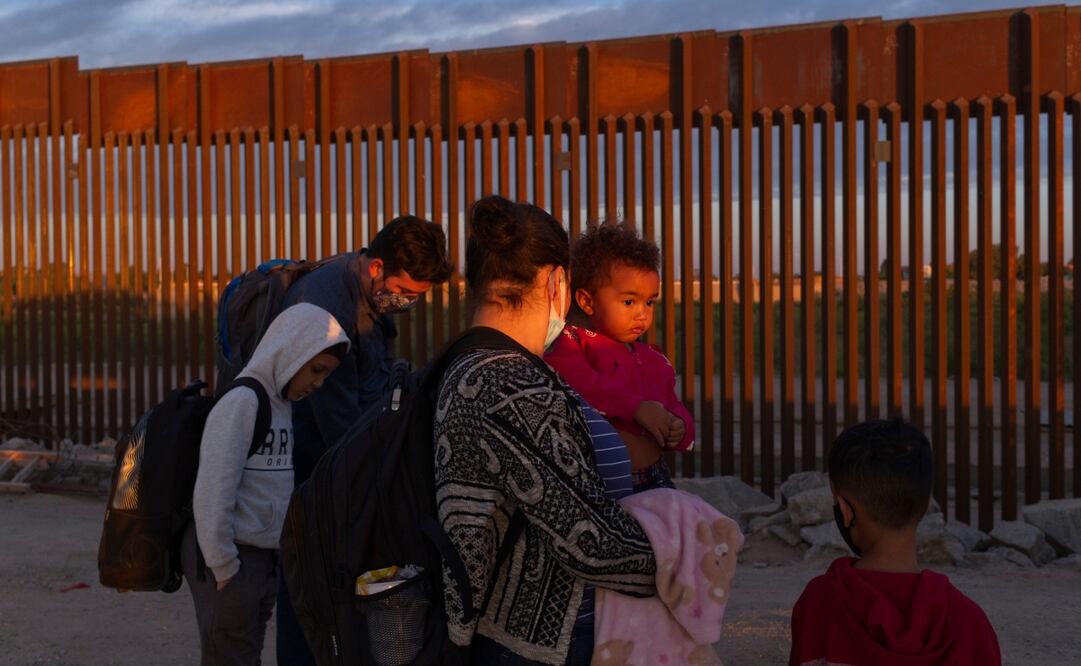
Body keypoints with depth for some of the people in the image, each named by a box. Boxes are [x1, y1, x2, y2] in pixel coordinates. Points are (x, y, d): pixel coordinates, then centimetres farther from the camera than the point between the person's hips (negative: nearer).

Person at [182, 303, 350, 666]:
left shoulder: (283, 403, 9)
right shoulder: (240, 402, -17)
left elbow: (274, 489, 10)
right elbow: (211, 494, -21)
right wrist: (224, 567, -17)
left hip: (265, 557, 8)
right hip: (232, 557, -8)